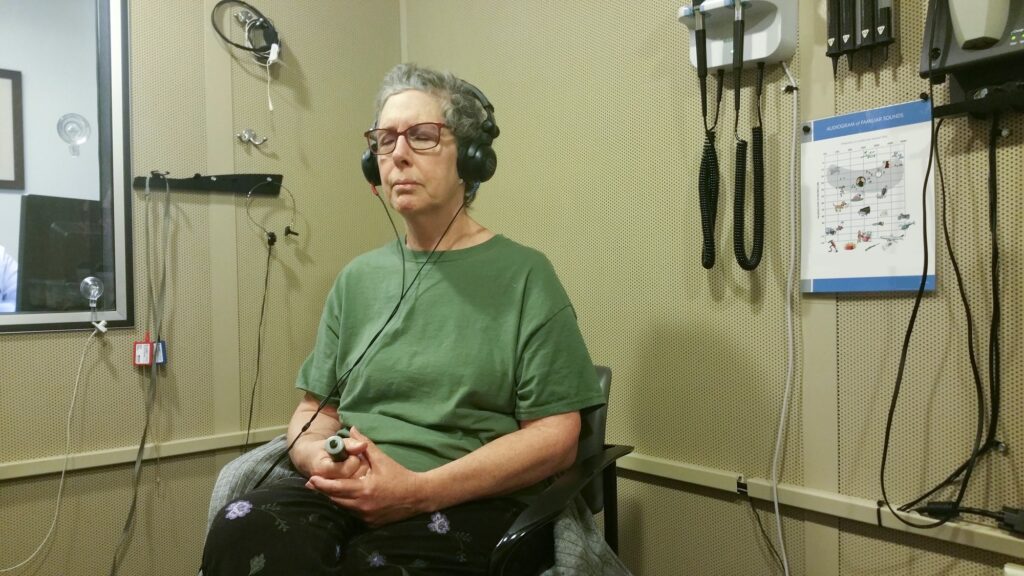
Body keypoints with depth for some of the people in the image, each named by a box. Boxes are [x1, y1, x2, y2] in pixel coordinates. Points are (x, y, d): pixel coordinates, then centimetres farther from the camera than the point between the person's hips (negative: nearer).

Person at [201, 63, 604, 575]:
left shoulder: (524, 275, 1)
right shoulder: (357, 278, 16)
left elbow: (555, 434, -6)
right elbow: (312, 411, 18)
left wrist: (419, 491, -15)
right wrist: (319, 456, -7)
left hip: (462, 502, -3)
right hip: (344, 492, 4)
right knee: (241, 530, -28)